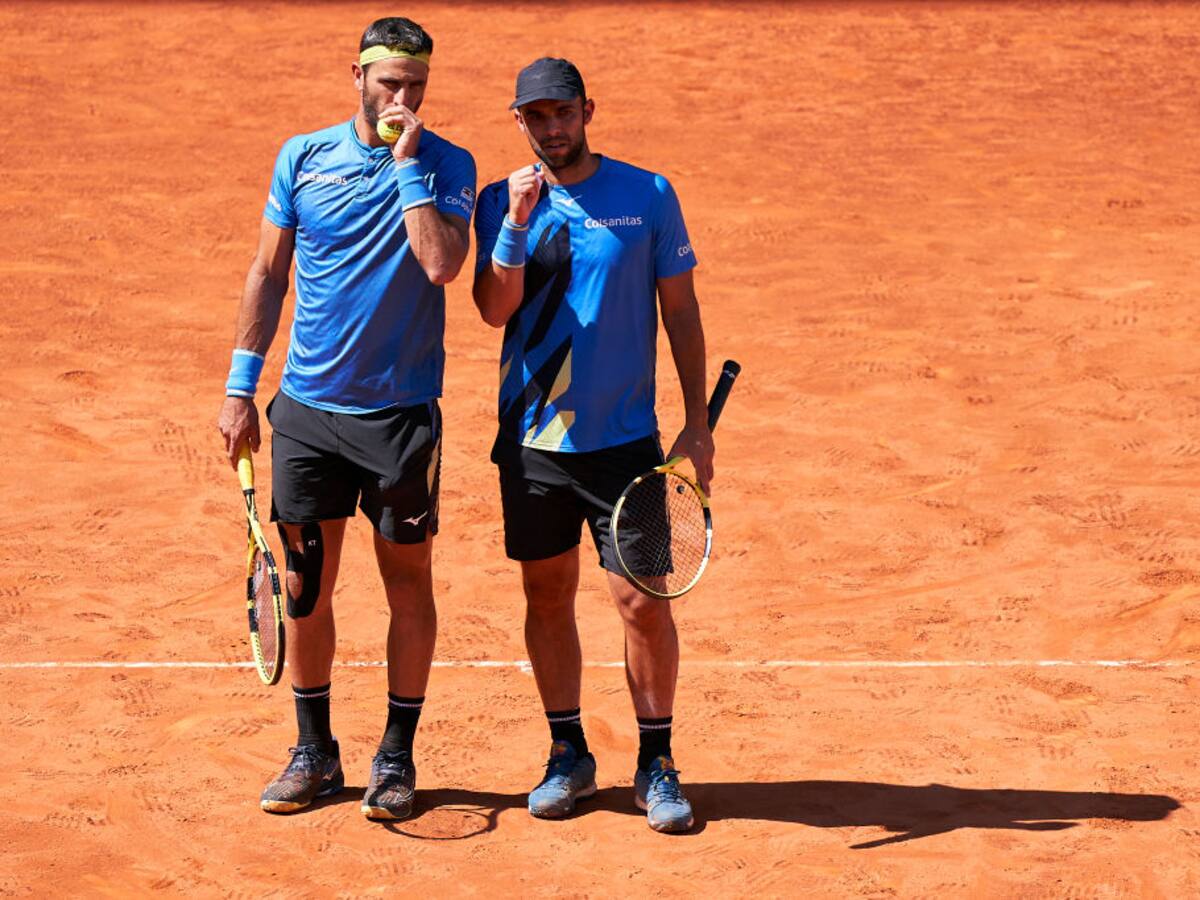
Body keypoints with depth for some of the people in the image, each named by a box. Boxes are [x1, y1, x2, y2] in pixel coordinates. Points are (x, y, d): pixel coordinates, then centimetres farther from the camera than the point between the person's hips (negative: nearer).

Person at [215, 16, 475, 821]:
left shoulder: (446, 166, -4)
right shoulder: (304, 158, 3)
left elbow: (441, 263, -21)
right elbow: (268, 273, 9)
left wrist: (408, 162, -17)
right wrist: (241, 386, 6)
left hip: (401, 413, -2)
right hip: (308, 409, 2)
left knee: (409, 585, 5)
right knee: (306, 586, 7)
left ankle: (396, 758, 17)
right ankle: (314, 754, 20)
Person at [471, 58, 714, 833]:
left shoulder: (649, 196, 0)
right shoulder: (502, 203, 3)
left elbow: (680, 312, 3)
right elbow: (495, 309, -7)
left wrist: (698, 423, 0)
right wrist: (518, 224, -20)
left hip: (624, 437, -2)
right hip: (532, 436, 2)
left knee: (643, 598, -4)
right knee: (547, 595, 9)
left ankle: (657, 763, 9)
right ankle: (569, 755, 22)